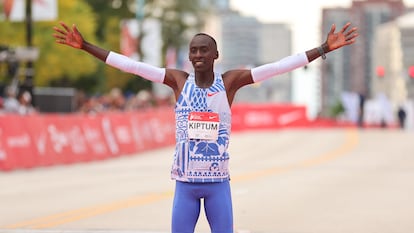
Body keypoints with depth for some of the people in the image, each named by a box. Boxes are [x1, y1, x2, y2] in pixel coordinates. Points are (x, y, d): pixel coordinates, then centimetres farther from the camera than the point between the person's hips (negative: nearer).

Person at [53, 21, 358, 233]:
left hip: (218, 183, -1)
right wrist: (85, 46, -6)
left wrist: (325, 48, -13)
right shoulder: (178, 80, 1)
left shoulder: (230, 81, -2)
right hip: (185, 183, 1)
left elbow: (280, 66, -7)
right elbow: (130, 65, -2)